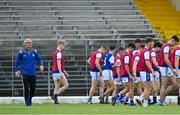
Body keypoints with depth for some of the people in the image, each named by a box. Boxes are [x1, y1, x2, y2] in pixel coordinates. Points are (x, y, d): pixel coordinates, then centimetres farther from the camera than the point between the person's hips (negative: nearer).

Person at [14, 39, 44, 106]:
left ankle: (30, 99, 30)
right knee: (26, 89, -4)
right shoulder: (21, 52, -2)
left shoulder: (34, 52, 5)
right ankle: (27, 103, 7)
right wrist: (17, 70, 0)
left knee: (33, 88, 2)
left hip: (33, 73, 2)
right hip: (25, 74, -2)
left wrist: (41, 65, -9)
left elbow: (39, 59, 10)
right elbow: (17, 62, 7)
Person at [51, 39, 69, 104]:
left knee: (57, 87, 7)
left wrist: (64, 71, 30)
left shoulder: (55, 52, 18)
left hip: (54, 72, 9)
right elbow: (58, 63, -23)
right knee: (66, 85, -5)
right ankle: (55, 95, -13)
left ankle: (55, 100, -2)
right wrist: (60, 73, -29)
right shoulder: (59, 53, -13)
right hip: (58, 72, -9)